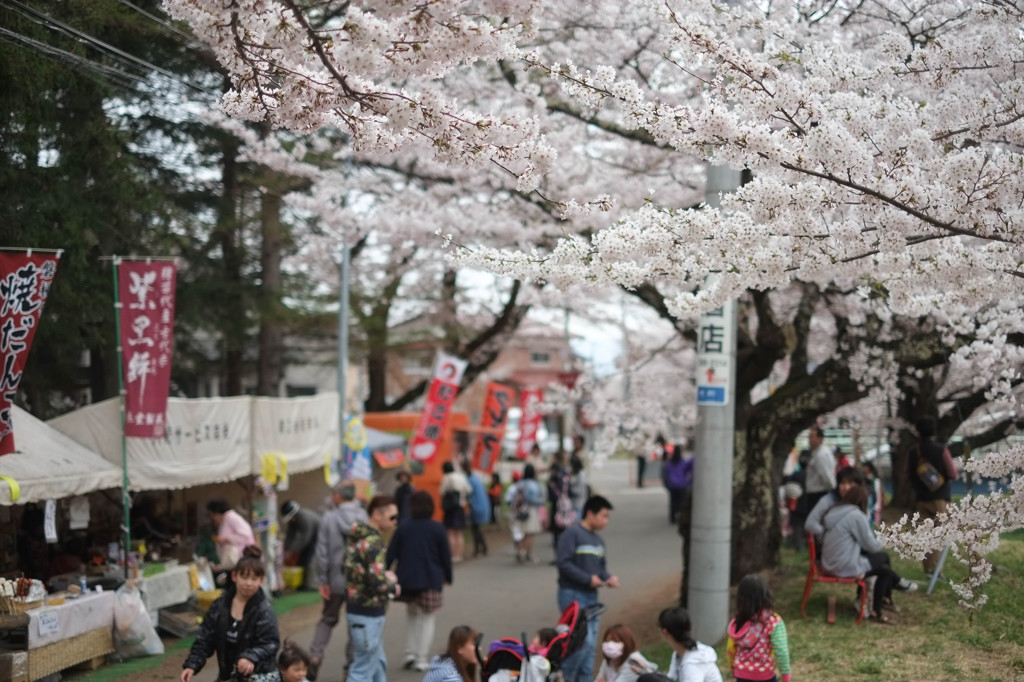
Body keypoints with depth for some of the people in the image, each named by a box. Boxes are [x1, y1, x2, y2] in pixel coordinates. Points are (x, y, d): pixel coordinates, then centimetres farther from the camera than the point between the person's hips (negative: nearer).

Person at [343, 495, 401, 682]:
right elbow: (378, 583, -28)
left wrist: (385, 575, 9)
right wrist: (394, 588, -7)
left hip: (356, 606, 10)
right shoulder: (374, 543, -21)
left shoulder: (357, 537, 9)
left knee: (378, 662, 21)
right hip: (367, 612, -10)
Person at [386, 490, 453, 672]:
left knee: (412, 615, 22)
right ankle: (421, 659, 2)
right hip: (431, 580, -2)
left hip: (407, 580, 2)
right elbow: (445, 555, -2)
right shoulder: (437, 528, -6)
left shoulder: (403, 527, -3)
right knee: (428, 618, 7)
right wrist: (447, 576, 10)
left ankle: (410, 653, 13)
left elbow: (391, 554, -3)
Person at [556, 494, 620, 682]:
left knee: (591, 643, 9)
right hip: (573, 594, -8)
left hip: (591, 596, 8)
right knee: (583, 639, -13)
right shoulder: (572, 533, -12)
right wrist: (588, 579, -18)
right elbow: (564, 563, -18)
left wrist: (608, 577, 0)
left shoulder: (598, 540, 15)